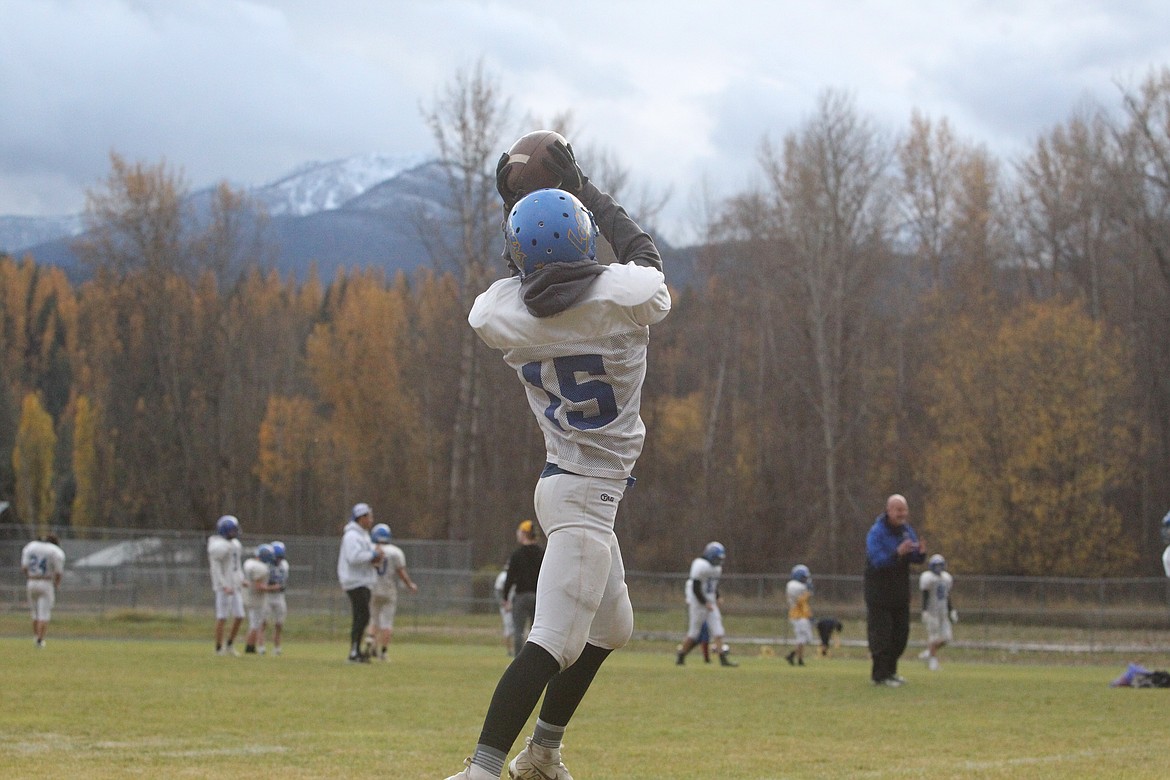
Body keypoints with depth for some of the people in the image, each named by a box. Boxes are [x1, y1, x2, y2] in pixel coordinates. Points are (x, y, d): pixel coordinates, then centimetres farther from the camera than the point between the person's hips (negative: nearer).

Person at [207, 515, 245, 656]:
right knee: (222, 617, -5)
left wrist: (241, 581, 13)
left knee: (239, 617, 5)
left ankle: (230, 645, 17)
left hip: (235, 586, 9)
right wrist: (224, 586, -24)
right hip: (223, 586, -9)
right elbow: (216, 568, -20)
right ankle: (219, 648, 2)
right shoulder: (219, 546, -15)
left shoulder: (235, 544, 14)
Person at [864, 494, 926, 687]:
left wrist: (921, 553, -15)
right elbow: (877, 560, -26)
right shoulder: (876, 532, -15)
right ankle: (880, 675, -1)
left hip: (900, 592, 7)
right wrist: (898, 553, -39)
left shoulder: (906, 530, 7)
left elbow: (915, 559, 8)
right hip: (880, 593, -7)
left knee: (901, 634, 12)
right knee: (881, 634, -7)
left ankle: (890, 670, 25)